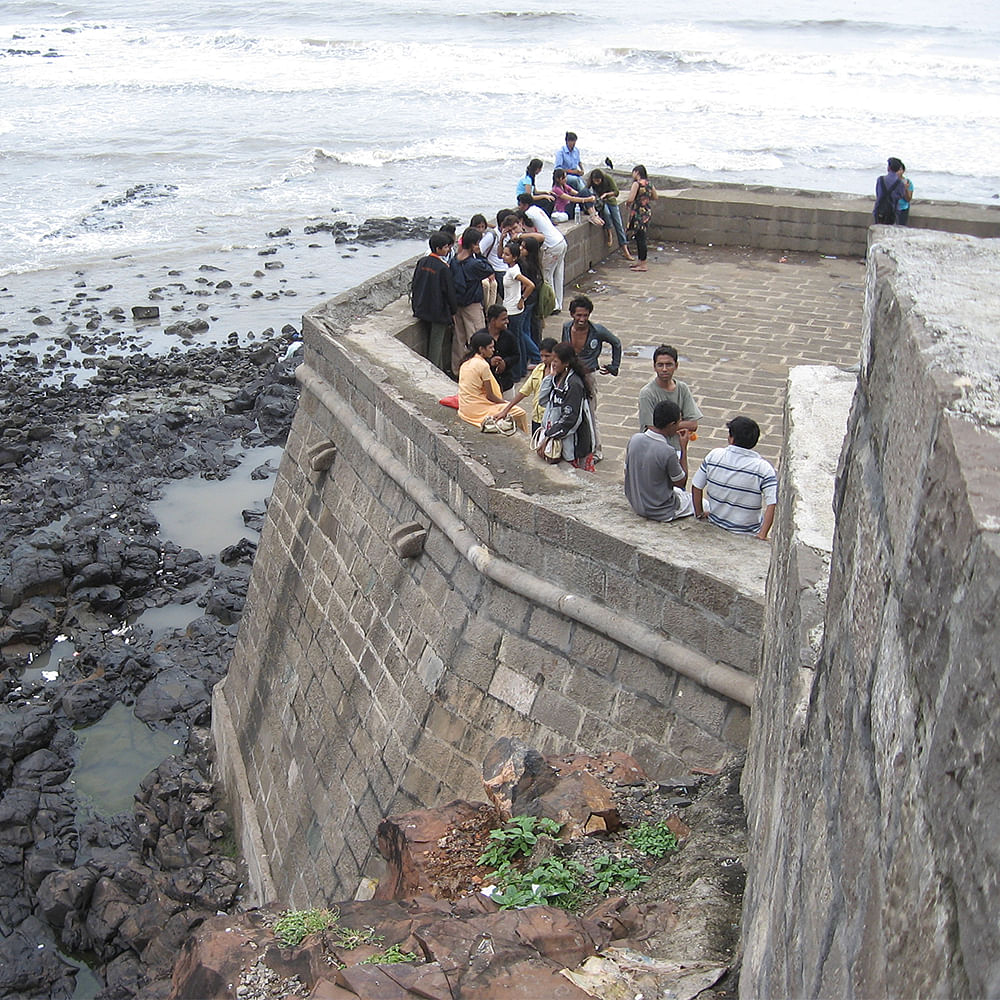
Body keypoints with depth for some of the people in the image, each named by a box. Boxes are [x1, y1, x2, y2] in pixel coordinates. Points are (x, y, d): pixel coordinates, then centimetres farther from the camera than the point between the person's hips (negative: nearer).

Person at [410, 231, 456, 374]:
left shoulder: (422, 262, 0)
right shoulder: (443, 268, -20)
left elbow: (414, 285, 8)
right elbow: (450, 292, -14)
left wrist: (416, 306, 18)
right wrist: (454, 309, 1)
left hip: (423, 309, 7)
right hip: (439, 311, -7)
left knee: (432, 339, 19)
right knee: (437, 342, 3)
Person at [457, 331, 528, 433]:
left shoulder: (466, 361, 7)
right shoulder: (483, 365, -18)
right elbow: (490, 396, -14)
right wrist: (506, 403, 2)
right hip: (476, 409, -9)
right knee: (520, 413, -6)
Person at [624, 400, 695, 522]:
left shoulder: (634, 439, -10)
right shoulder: (668, 452, -29)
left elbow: (627, 472, 4)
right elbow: (681, 483, -11)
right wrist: (684, 448, -8)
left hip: (636, 505, 6)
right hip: (660, 512, -6)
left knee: (678, 491, 30)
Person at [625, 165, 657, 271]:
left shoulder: (637, 183, -15)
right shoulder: (649, 184, 9)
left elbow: (630, 199, -21)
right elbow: (655, 197, 19)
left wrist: (627, 201, 0)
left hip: (639, 213, -8)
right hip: (647, 212, 8)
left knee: (640, 238, -5)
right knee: (639, 238, 18)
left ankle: (643, 265, -2)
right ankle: (640, 261, 26)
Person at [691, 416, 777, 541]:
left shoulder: (714, 455, -13)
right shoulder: (764, 468, -21)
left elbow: (696, 487, -4)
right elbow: (772, 504, -28)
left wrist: (699, 514, 9)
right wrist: (762, 535, -25)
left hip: (715, 521, 2)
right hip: (748, 531, -1)